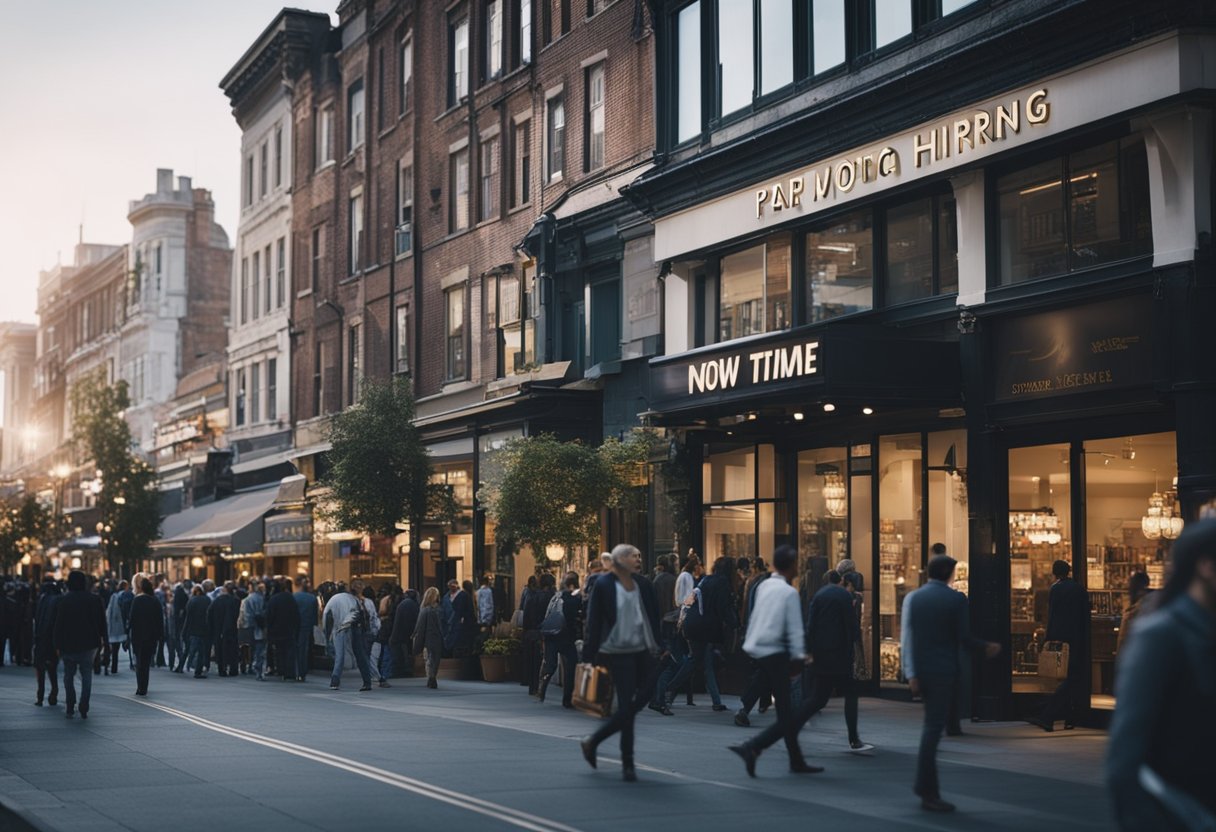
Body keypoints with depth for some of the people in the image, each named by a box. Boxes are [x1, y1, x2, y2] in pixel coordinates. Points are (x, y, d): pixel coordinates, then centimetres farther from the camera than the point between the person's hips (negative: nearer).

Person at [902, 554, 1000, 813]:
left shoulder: (912, 598, 4)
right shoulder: (956, 599, -7)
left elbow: (906, 638, -3)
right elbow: (963, 637, -8)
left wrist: (910, 673, -5)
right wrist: (987, 647, 10)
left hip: (919, 669, 5)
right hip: (943, 670, -5)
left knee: (932, 724, 19)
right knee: (933, 728, -4)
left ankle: (926, 782, 17)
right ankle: (927, 792, -3)